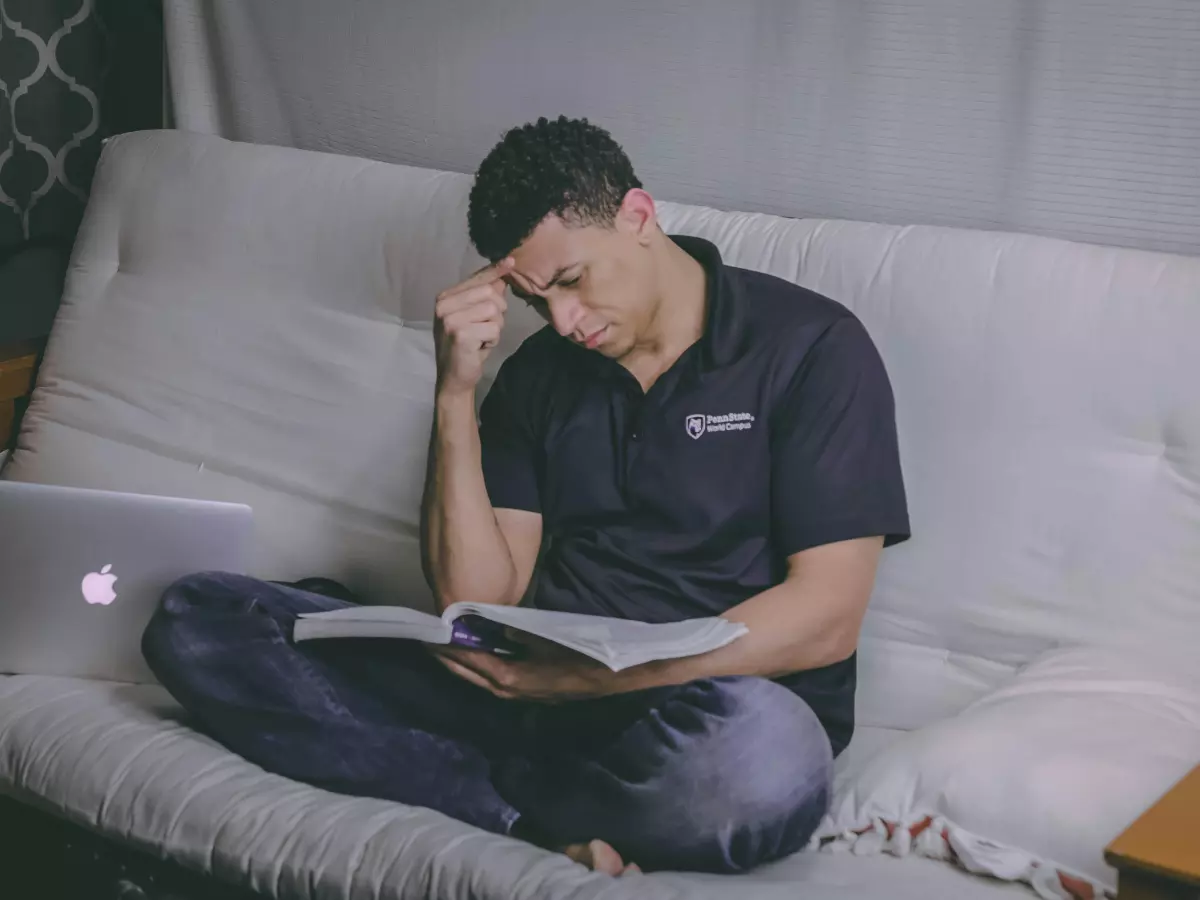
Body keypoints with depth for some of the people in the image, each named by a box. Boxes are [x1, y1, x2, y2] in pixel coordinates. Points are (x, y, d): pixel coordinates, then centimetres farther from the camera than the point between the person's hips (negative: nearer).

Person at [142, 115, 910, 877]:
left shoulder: (808, 347, -2)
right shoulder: (539, 373, 14)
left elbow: (826, 619, -10)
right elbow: (478, 599, 5)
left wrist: (593, 677, -19)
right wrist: (456, 393, -5)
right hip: (531, 693, 5)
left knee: (762, 760, -43)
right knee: (197, 620, -10)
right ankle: (550, 822, -20)